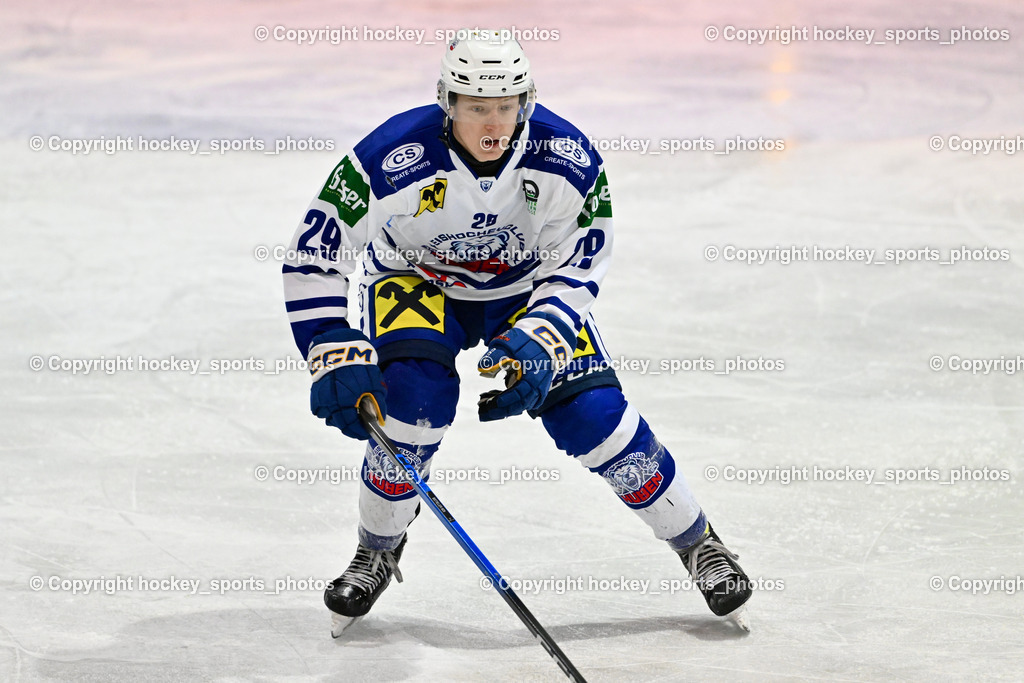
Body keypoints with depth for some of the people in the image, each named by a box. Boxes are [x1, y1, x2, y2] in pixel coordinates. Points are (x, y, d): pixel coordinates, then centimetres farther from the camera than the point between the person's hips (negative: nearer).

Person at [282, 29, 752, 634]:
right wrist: (337, 355, -31)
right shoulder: (394, 159, -33)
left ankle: (697, 541, 7)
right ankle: (378, 551, -2)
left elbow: (576, 268, -15)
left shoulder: (569, 160, -27)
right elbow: (314, 256, -25)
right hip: (415, 280, -1)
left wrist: (538, 340, -31)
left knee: (592, 412, -13)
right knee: (416, 393, -27)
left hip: (529, 285, 1)